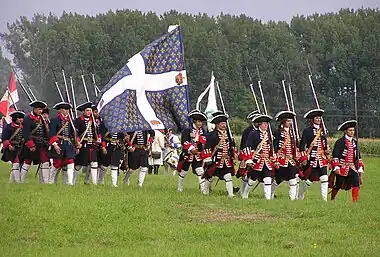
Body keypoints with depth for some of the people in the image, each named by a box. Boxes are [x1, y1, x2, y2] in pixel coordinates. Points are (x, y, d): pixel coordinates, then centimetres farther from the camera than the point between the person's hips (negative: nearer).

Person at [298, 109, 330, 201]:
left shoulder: (322, 130, 13)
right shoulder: (307, 131, -4)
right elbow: (302, 146, -6)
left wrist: (327, 150, 5)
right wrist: (303, 158, -12)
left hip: (322, 159, 5)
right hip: (311, 159, -5)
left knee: (324, 178, -8)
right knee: (308, 180, 3)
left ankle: (324, 198, -6)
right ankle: (300, 196, 23)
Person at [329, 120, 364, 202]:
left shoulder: (354, 142, 12)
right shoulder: (340, 142, -7)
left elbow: (358, 157, 18)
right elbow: (335, 156, -11)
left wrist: (360, 168, 12)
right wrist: (336, 167, -18)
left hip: (352, 168, 5)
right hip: (342, 168, -5)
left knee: (356, 182, -16)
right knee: (338, 185, 6)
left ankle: (355, 200, -14)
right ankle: (332, 200, 27)